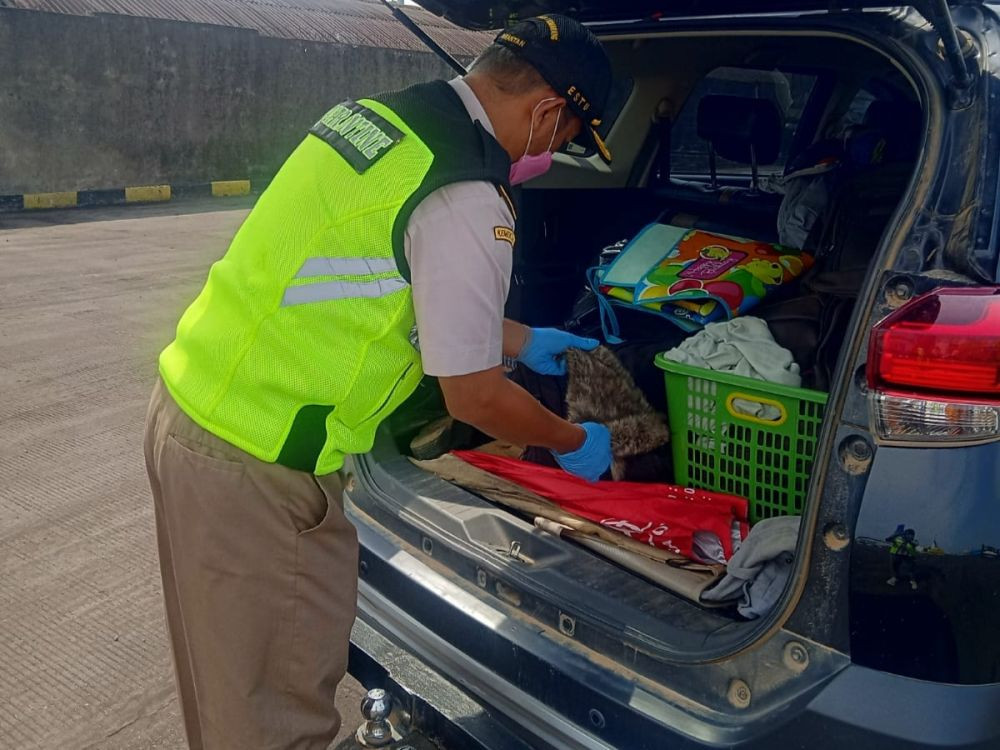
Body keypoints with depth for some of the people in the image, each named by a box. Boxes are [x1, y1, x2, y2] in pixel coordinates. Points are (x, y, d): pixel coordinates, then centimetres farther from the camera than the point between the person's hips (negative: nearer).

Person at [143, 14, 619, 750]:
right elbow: (474, 396, -11)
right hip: (255, 464, -9)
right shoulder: (467, 202, -20)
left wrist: (524, 341, 31)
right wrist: (574, 444, 7)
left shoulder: (378, 114, 8)